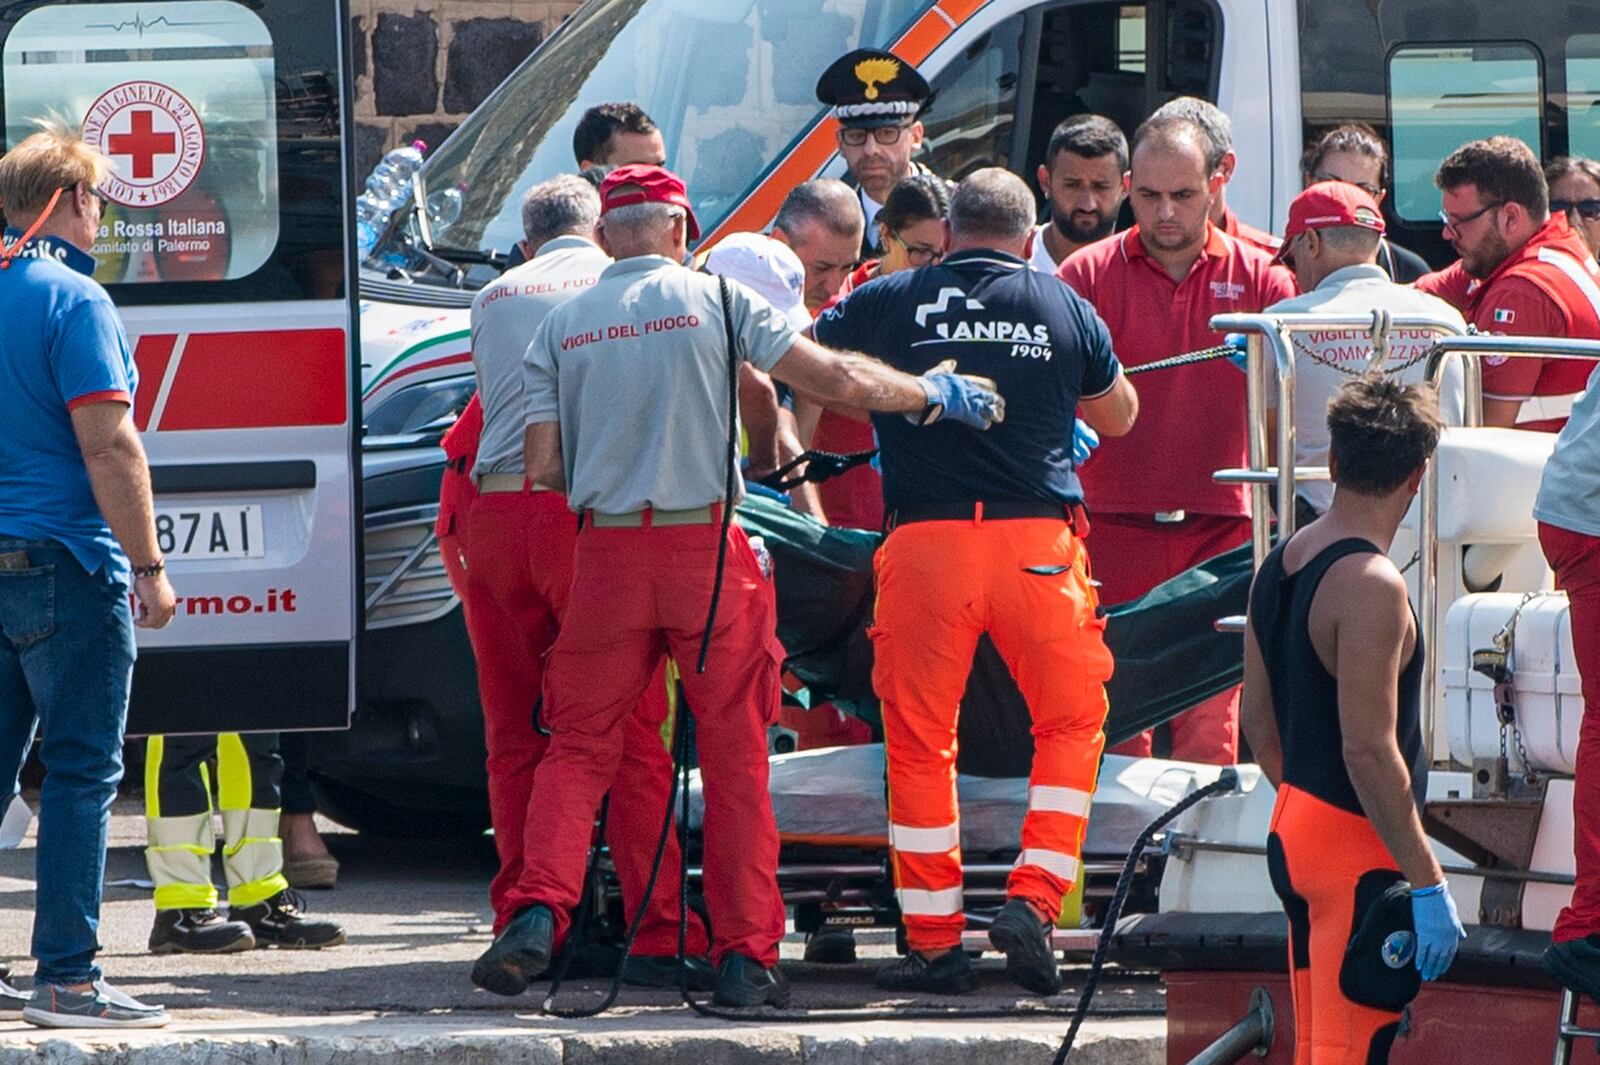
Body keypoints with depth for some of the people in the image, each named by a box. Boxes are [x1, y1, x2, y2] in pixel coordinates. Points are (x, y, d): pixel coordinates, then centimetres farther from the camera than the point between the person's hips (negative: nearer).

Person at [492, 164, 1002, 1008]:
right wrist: (937, 396, 9)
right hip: (707, 549, -2)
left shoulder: (561, 327, 6)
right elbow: (832, 379, -4)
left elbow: (543, 466, 2)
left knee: (580, 744, 9)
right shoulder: (712, 299, -1)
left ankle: (540, 911, -11)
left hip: (607, 550, 2)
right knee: (734, 755, 5)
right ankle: (744, 954, 6)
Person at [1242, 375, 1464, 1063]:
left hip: (1292, 833, 9)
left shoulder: (1279, 564, 8)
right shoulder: (1370, 586, -20)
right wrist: (1428, 882, -20)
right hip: (1359, 852, -9)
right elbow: (1369, 750, -23)